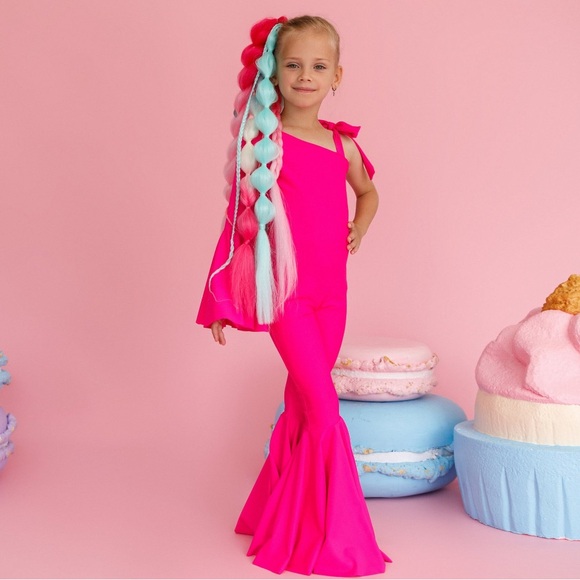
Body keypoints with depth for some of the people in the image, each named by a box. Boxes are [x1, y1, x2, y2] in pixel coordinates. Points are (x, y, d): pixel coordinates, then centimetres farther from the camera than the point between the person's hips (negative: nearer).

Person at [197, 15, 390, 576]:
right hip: (286, 291, -5)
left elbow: (368, 193, 28)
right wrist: (218, 299, -4)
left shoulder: (343, 144, 7)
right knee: (324, 411, -8)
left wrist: (356, 233, 9)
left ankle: (285, 518, 30)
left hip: (331, 291, 5)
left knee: (303, 407, 14)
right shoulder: (264, 140, -6)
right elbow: (239, 219, -5)